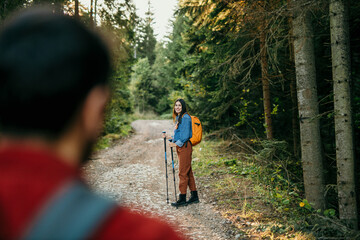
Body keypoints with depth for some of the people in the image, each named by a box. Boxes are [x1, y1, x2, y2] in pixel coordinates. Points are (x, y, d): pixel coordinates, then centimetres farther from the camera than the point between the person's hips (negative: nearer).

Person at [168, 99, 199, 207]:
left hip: (185, 146, -10)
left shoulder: (185, 117, -12)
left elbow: (185, 135, -18)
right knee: (188, 172, 13)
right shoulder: (178, 117, 18)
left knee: (183, 172, -7)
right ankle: (194, 196, 21)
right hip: (180, 147, 10)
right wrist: (172, 140, 11)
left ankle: (182, 198, -2)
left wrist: (177, 143, -19)